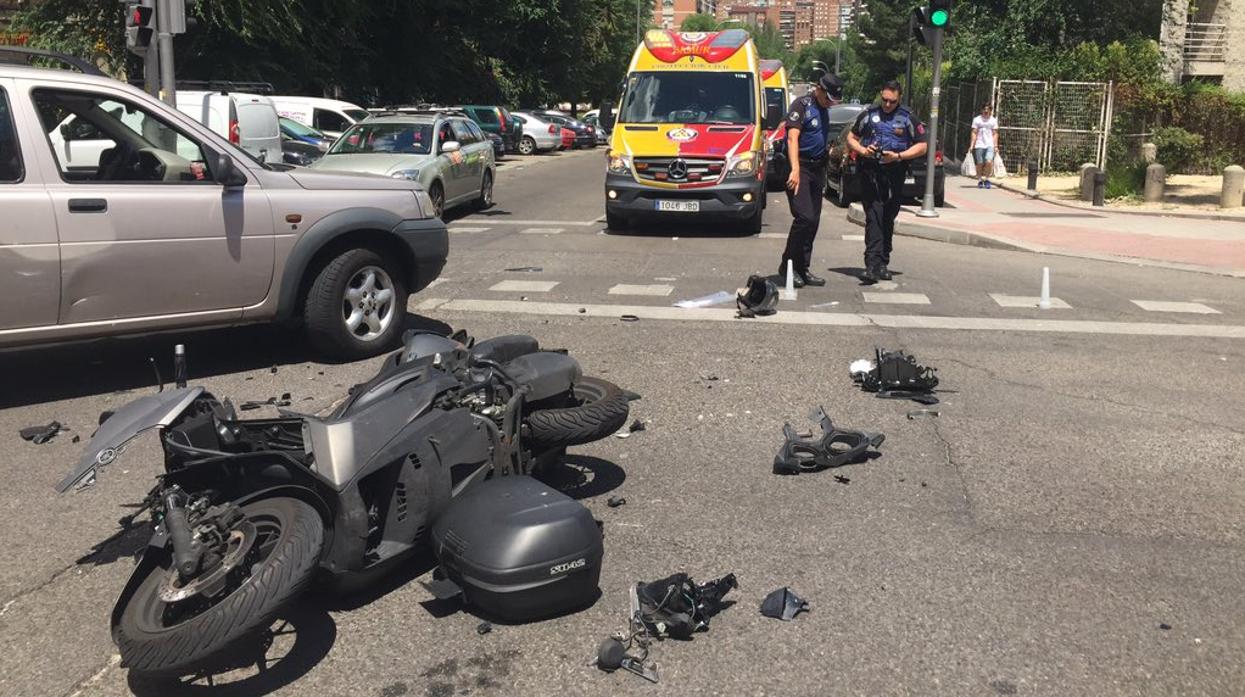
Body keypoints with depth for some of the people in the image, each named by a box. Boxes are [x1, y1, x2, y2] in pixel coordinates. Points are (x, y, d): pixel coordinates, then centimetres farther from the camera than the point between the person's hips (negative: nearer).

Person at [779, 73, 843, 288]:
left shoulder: (824, 110, 18)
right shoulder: (802, 105, -8)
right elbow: (792, 137, -19)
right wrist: (795, 169, -30)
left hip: (816, 168, 9)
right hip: (800, 167, -9)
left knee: (813, 221, 7)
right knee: (804, 217, -16)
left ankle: (802, 268, 13)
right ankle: (788, 265, -4)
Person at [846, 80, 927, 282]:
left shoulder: (908, 119, 5)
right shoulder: (868, 114, 8)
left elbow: (922, 146, 5)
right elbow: (851, 138, 15)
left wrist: (899, 156, -11)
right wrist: (862, 150, -7)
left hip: (894, 174, 1)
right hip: (870, 173, -1)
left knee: (888, 220, 9)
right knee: (873, 218, -11)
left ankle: (883, 264, 19)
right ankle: (872, 265, -18)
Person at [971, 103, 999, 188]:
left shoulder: (993, 120, 10)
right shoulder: (977, 119, 8)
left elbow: (995, 134, 10)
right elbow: (974, 133, 6)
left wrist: (996, 146, 2)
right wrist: (972, 145, -2)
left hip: (990, 145, 0)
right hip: (979, 145, 0)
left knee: (989, 162, -18)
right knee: (980, 164, 1)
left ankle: (987, 179, 0)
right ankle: (980, 180, 17)